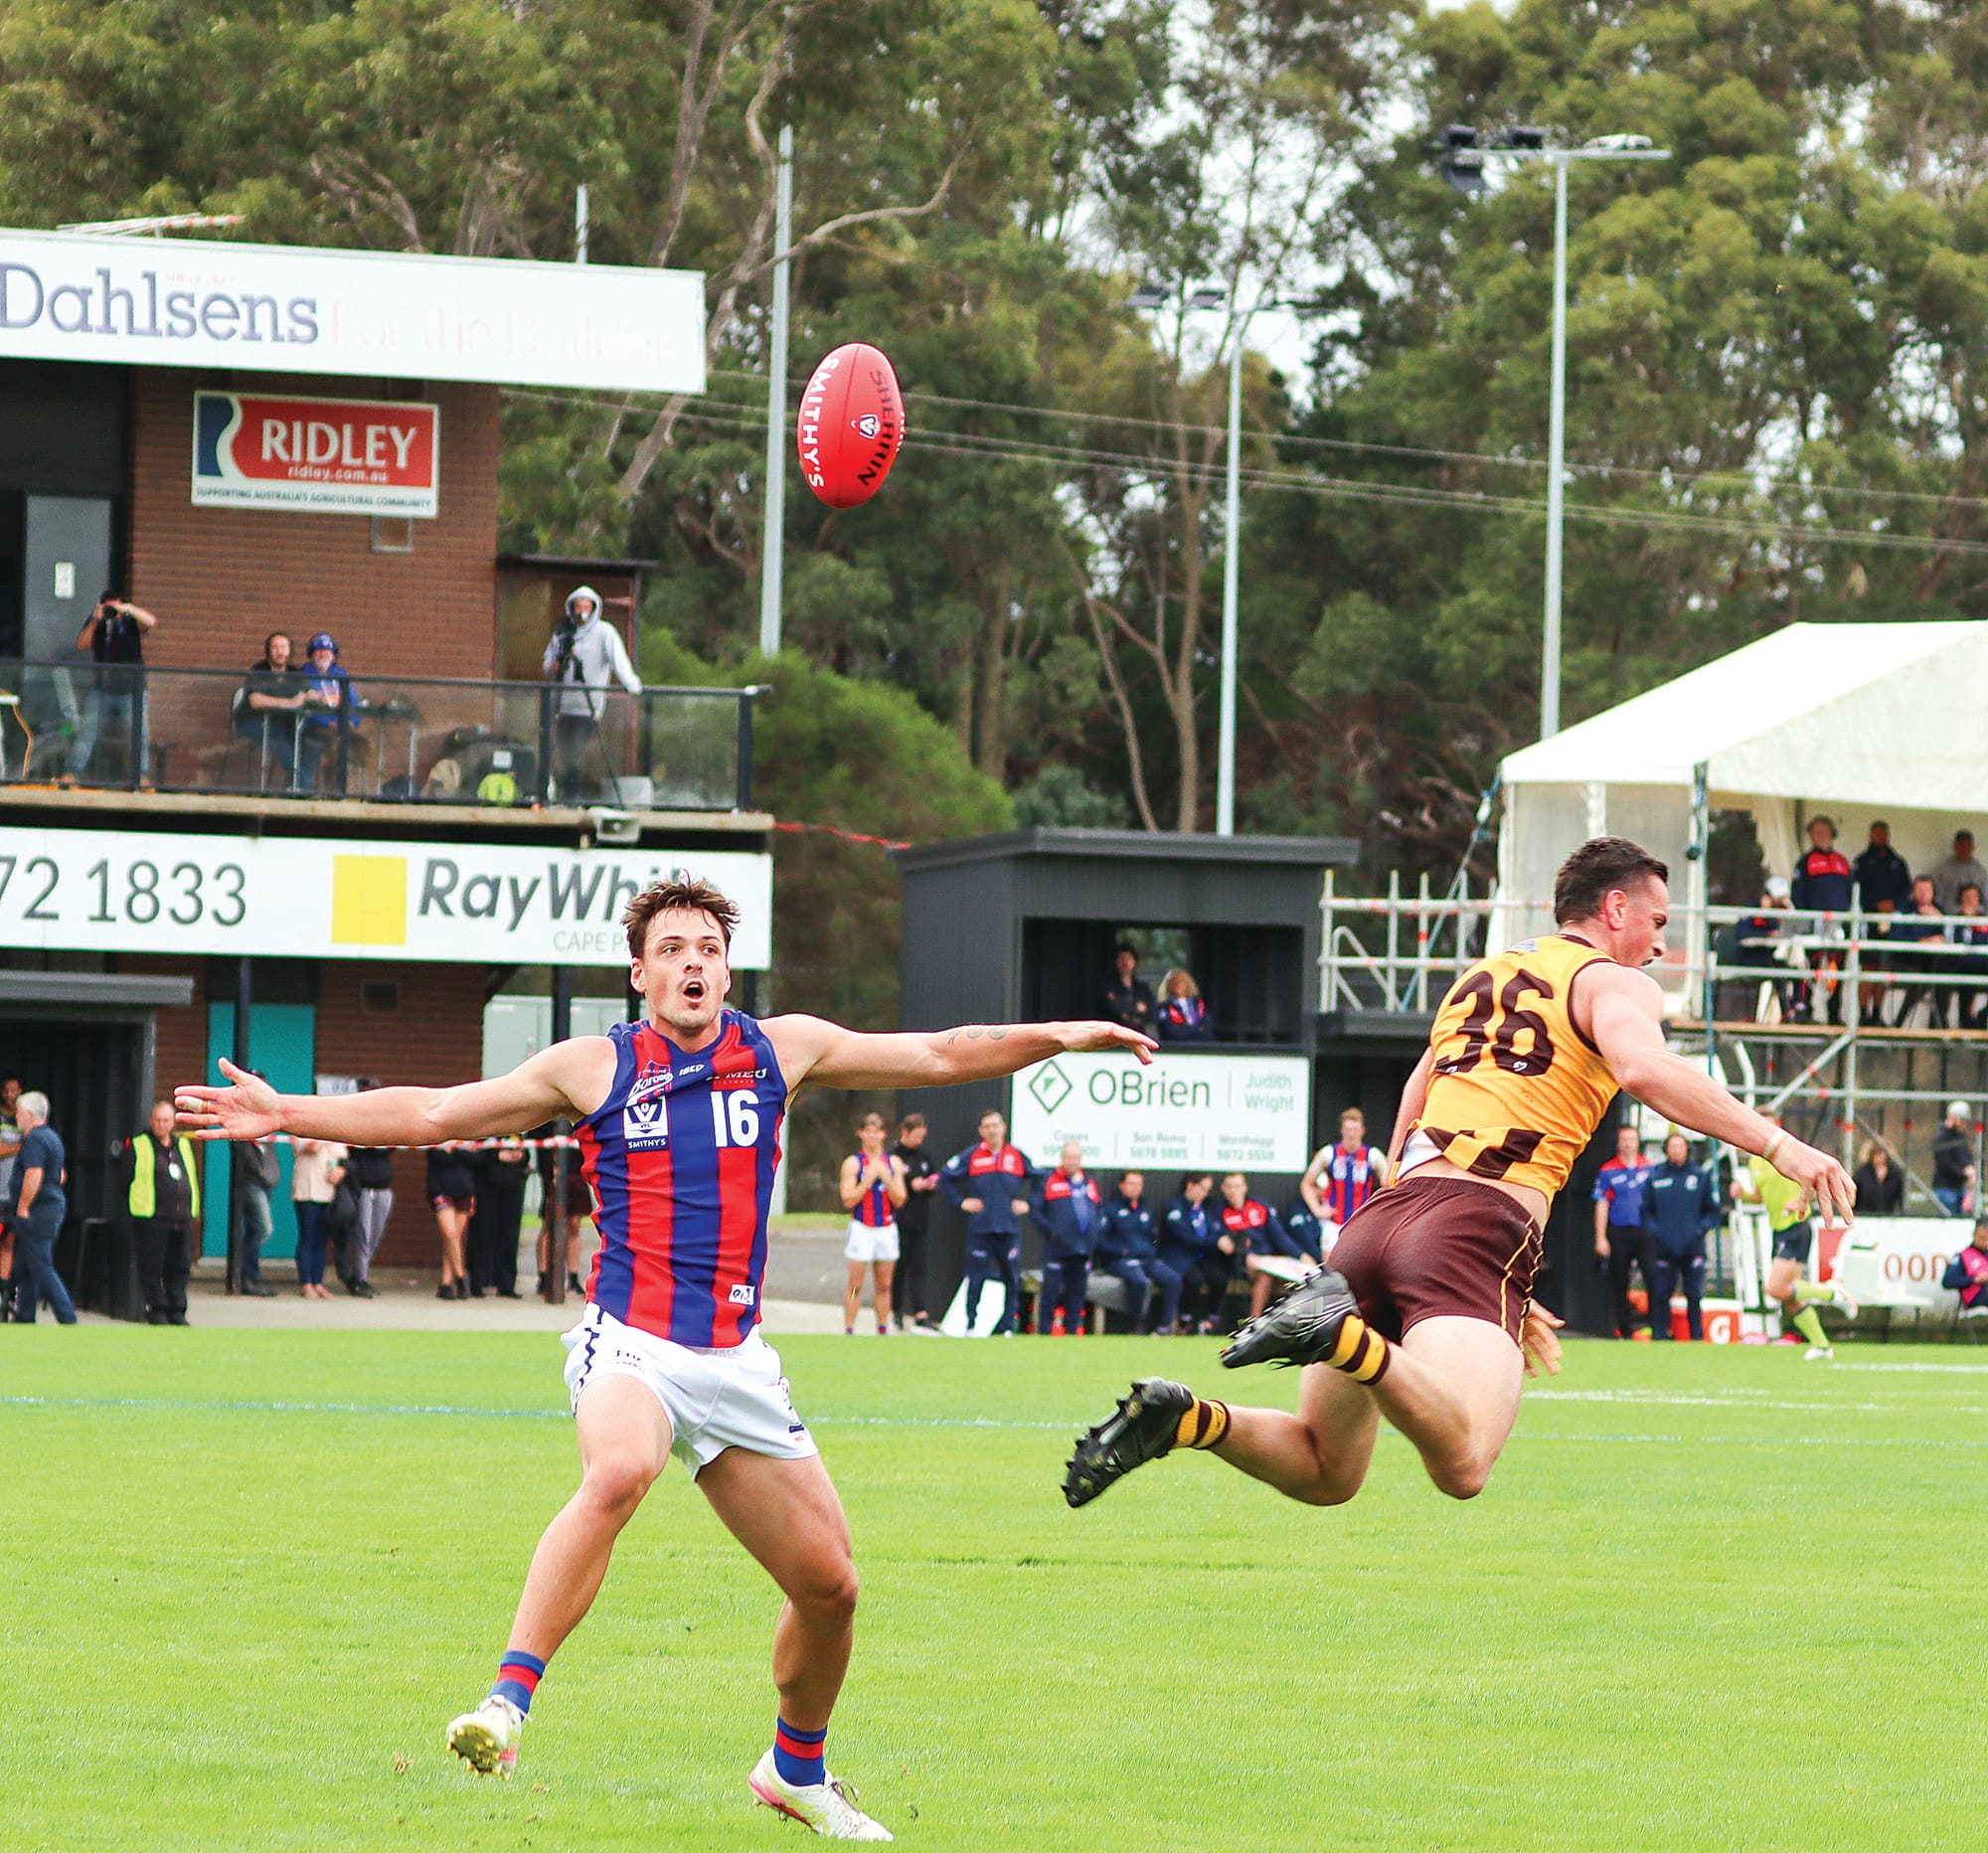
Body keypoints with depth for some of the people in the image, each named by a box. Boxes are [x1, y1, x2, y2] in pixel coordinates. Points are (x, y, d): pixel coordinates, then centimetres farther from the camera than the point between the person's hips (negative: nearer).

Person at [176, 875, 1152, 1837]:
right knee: (617, 1473, -38)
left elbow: (942, 1056, 16)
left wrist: (1060, 1036, 7)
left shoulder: (782, 1049, 9)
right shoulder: (592, 1066, 3)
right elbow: (431, 1114, 7)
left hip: (735, 1358, 4)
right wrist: (286, 1113, 2)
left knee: (828, 1583, 4)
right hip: (629, 1345, -4)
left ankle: (797, 1771, 30)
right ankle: (507, 1701, -41)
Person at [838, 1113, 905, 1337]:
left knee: (883, 1285, 6)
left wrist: (886, 1178, -10)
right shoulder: (853, 1163, 0)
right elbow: (848, 1200, -8)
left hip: (887, 1228, 3)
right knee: (855, 1285, -6)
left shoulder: (893, 1163, 9)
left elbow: (899, 1200, 3)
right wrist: (868, 1180, -15)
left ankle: (883, 1329, 10)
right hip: (861, 1228, -3)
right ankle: (849, 1330, -4)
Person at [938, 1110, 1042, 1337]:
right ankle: (971, 1324, 6)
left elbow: (1041, 1179, 19)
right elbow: (944, 1176, 9)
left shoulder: (1017, 1156, 8)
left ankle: (1008, 1326, 9)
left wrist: (1029, 1204, 9)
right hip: (980, 1230, -1)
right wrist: (960, 1202, 2)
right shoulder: (971, 1156, 3)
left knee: (1012, 1279, 1)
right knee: (976, 1279, -2)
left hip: (1009, 1230, 1)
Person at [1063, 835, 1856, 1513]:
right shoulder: (1612, 984, 9)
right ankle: (1338, 1328, -43)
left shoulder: (1477, 979, 31)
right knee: (1463, 1465, -26)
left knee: (1325, 1473, 16)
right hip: (1482, 1227, -7)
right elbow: (1644, 1068, -15)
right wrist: (1776, 1145, -17)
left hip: (1385, 1209, 7)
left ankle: (1183, 1417, -9)